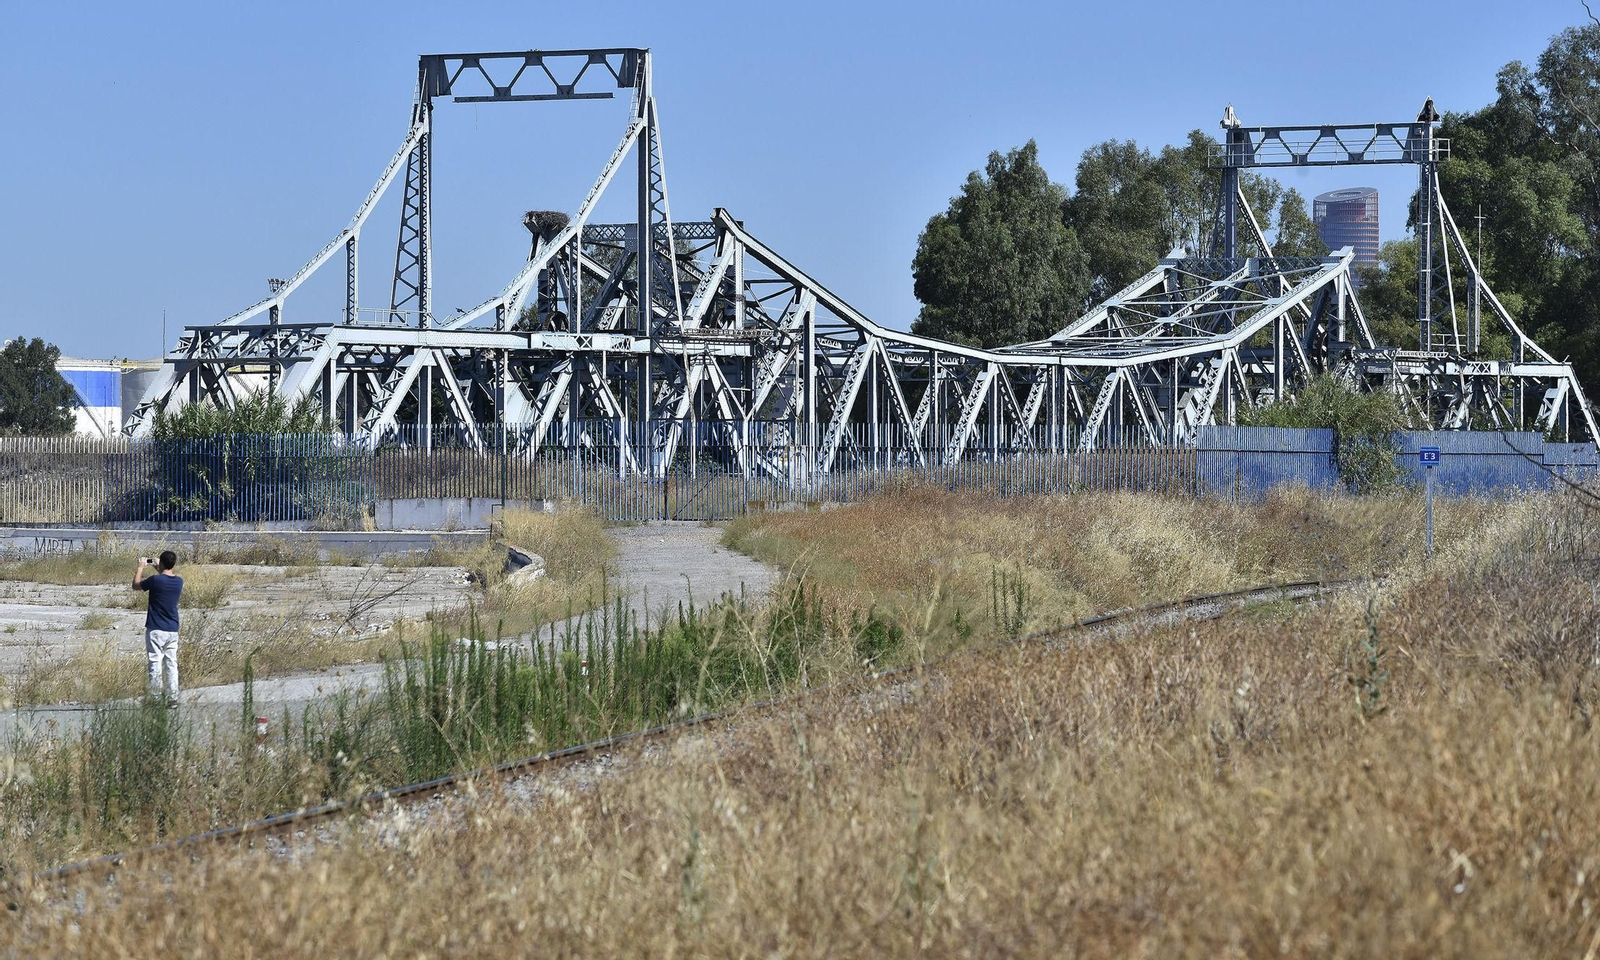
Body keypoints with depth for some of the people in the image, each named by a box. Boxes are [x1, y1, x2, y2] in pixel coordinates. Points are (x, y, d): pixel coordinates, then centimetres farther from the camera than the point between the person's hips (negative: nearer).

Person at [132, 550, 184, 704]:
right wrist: (159, 569, 29)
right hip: (173, 630, 5)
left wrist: (141, 567, 13)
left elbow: (136, 585, 3)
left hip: (156, 629, -5)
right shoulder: (179, 581, 2)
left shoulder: (155, 580, -15)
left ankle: (155, 696, -1)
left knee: (155, 663, -1)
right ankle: (173, 698, 5)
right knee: (171, 664, 7)